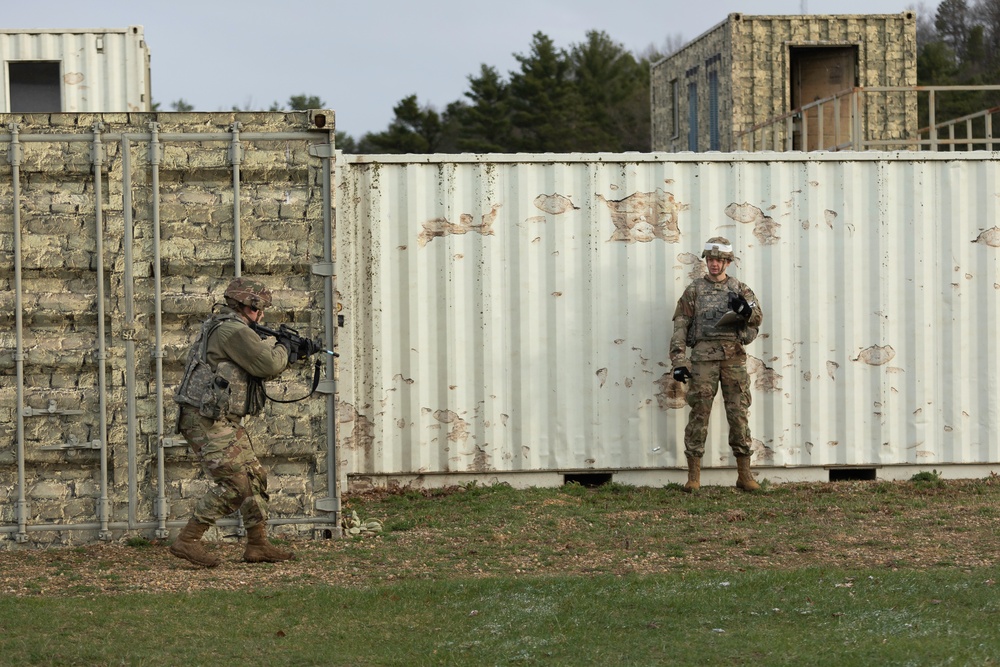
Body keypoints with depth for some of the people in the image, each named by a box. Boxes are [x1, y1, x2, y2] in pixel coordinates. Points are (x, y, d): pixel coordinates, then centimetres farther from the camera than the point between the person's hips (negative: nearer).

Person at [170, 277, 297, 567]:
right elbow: (267, 364, -18)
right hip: (208, 421, -11)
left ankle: (258, 545, 15)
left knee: (255, 478, 11)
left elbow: (256, 369, 27)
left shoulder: (226, 328, 19)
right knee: (234, 483, -14)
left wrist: (271, 347, 14)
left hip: (225, 422, 11)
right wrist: (282, 350, 2)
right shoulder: (233, 331, -15)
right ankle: (187, 541, -10)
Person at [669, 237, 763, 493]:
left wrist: (745, 310, -24)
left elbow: (758, 318, 0)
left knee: (739, 414, 0)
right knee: (699, 414, -3)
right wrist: (678, 361, -5)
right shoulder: (694, 291, 9)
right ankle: (693, 476, 1)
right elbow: (680, 327, 5)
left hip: (734, 357, 1)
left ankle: (744, 474, 5)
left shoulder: (740, 289, 13)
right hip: (703, 357, -1)